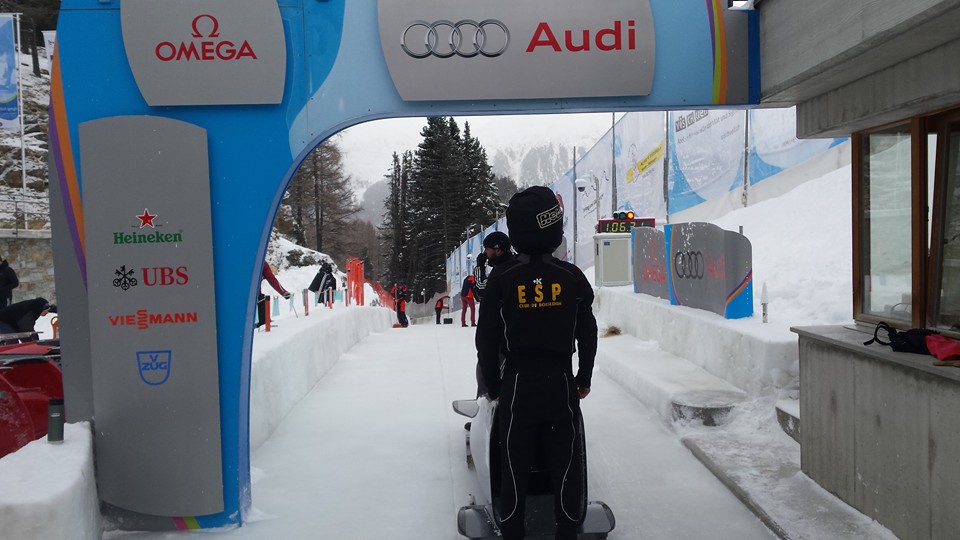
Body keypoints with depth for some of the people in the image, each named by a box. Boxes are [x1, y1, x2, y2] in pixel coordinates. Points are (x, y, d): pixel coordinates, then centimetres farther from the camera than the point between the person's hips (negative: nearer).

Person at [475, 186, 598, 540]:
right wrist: (585, 378, 17)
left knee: (515, 465, 10)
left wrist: (492, 385, 9)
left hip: (517, 383, 0)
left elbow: (487, 337, -3)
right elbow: (587, 334, 3)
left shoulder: (501, 278, -7)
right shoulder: (572, 277, -5)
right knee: (566, 463, 12)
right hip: (561, 383, 0)